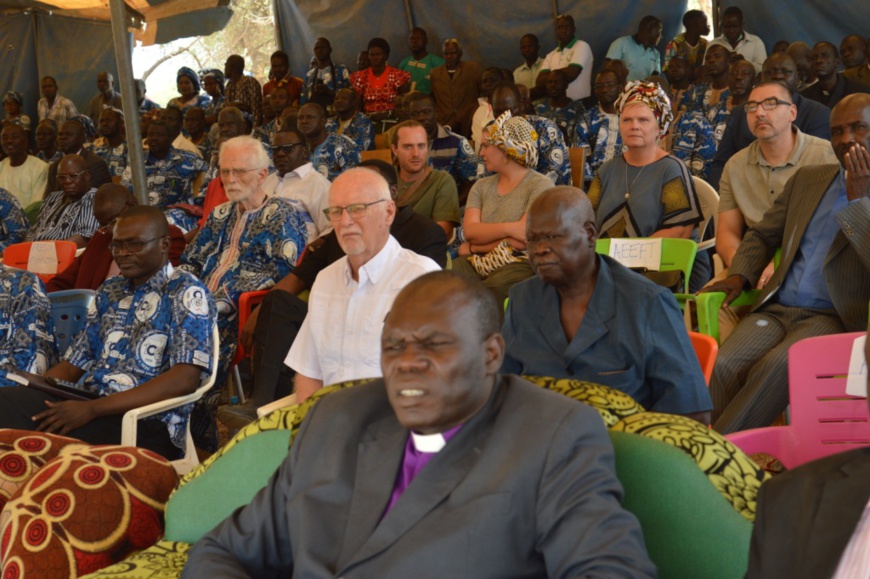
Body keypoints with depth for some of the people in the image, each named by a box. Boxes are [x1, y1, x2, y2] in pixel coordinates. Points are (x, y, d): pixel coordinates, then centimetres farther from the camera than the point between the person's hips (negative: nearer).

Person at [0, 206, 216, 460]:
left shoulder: (186, 293, -4)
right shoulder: (109, 291, 18)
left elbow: (185, 379, -16)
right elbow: (75, 362, 19)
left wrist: (92, 409, -21)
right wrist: (27, 395, -3)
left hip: (148, 422, -6)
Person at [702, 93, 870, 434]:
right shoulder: (807, 179, 20)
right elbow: (762, 235, 26)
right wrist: (740, 276, 7)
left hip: (833, 318, -4)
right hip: (776, 309, 5)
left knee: (775, 366, -34)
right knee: (724, 365, -26)